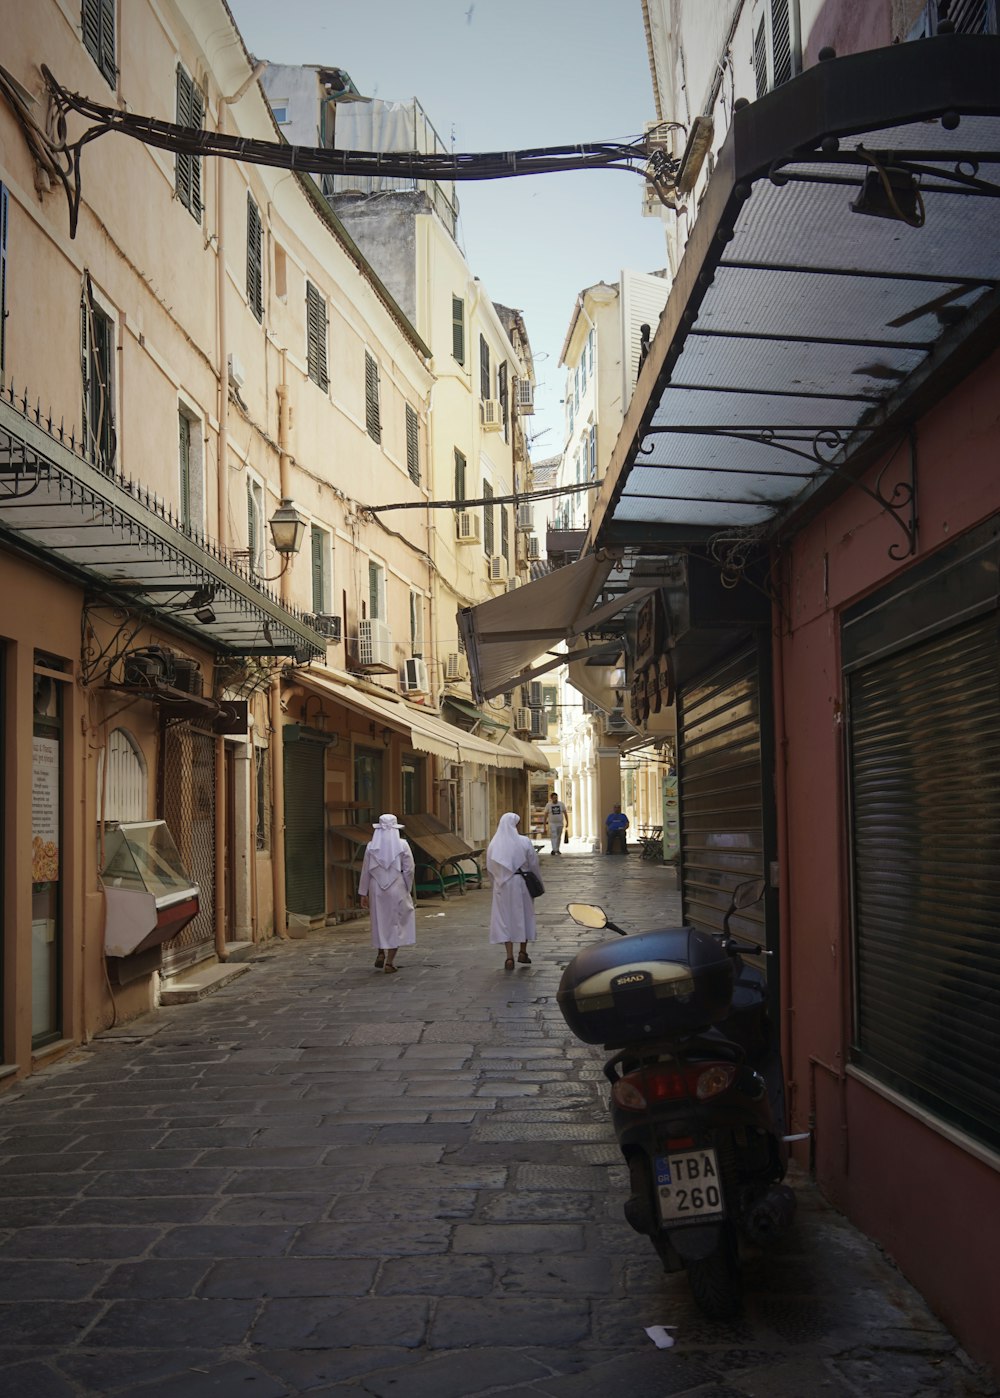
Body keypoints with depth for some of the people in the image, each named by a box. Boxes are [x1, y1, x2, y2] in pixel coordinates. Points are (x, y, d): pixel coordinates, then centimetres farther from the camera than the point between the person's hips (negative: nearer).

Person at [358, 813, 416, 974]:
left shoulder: (371, 846, 0)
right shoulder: (402, 845, -6)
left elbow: (365, 871, 2)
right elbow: (409, 870, -7)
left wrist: (363, 893, 9)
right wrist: (408, 890, 6)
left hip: (377, 890, 2)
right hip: (397, 889, -2)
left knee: (380, 921, 19)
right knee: (396, 922, 6)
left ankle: (381, 954, 20)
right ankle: (390, 961, 4)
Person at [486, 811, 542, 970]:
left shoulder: (493, 845, -3)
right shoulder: (524, 842, -9)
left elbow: (490, 868, 3)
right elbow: (533, 864, -3)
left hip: (502, 886, 1)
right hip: (521, 884, -1)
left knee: (505, 918, 6)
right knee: (524, 915, 16)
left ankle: (510, 957, -1)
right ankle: (523, 952, 23)